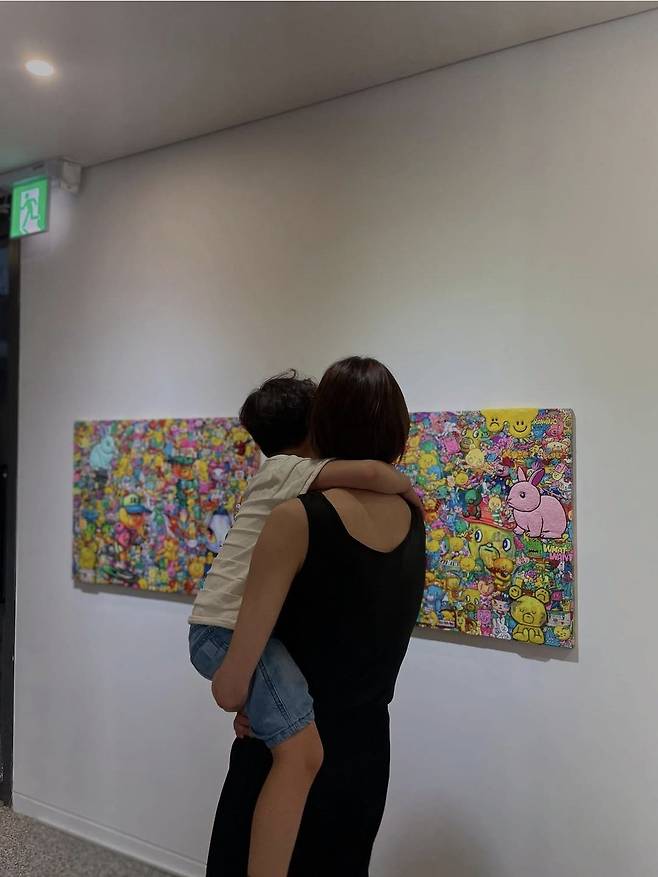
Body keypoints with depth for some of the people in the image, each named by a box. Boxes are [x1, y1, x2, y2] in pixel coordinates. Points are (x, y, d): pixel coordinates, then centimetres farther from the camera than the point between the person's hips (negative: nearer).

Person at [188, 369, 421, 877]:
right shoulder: (290, 470, -9)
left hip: (241, 627, 10)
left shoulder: (281, 476, 19)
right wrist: (407, 487, -4)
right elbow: (370, 473, -22)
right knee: (303, 751, -23)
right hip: (228, 629, -10)